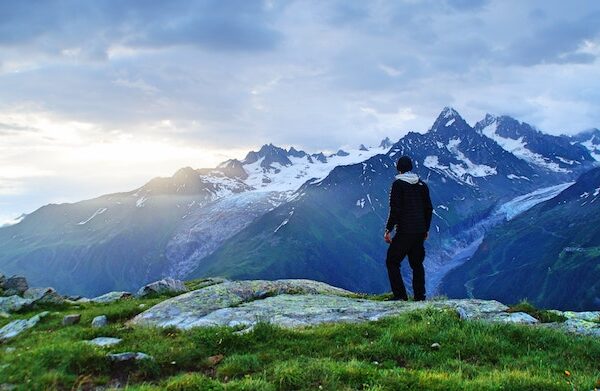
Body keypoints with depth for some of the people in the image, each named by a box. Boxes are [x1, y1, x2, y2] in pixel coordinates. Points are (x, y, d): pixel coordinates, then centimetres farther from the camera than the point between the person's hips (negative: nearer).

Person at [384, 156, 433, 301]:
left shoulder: (398, 184, -8)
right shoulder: (422, 184, 11)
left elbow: (395, 209, -14)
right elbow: (428, 208, 15)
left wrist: (388, 229, -9)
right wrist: (426, 229, 24)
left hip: (404, 232, -6)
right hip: (420, 232, 6)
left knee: (392, 262, 2)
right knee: (417, 263, 16)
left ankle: (400, 294, -7)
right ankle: (420, 295, 14)